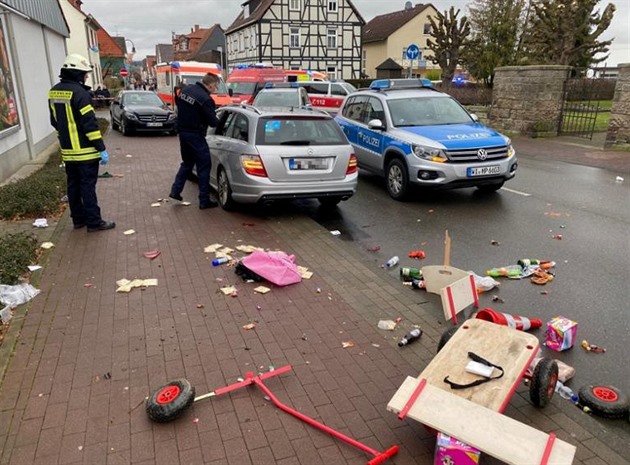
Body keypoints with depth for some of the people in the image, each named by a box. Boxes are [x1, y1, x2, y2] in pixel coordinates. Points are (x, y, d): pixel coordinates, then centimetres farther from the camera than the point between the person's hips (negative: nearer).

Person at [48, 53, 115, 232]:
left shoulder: (53, 92, 10)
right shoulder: (79, 92, -16)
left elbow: (55, 121, 18)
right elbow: (90, 123, -20)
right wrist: (101, 148, -17)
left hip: (68, 151, 8)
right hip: (85, 151, -8)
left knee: (73, 185, 14)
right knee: (87, 187, -3)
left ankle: (78, 219, 22)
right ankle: (94, 222, 3)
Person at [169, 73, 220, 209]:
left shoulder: (186, 89, 4)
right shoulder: (205, 99, -21)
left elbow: (177, 103, 20)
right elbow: (213, 121, -18)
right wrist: (221, 122, 3)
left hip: (182, 131, 8)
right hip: (195, 135, -8)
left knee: (187, 162, 24)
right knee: (204, 167, 1)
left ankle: (175, 191, 23)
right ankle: (204, 200, 4)